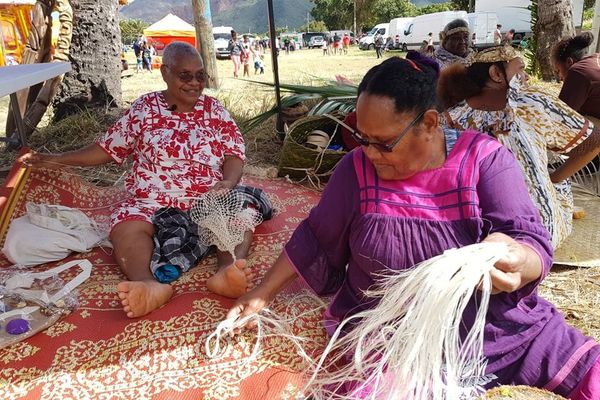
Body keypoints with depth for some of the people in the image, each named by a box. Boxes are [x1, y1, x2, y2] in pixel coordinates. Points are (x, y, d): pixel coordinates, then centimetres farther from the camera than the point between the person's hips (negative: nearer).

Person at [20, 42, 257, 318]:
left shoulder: (214, 110, 11)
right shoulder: (144, 108, 10)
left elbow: (235, 153, 4)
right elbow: (108, 148, 16)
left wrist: (228, 182, -17)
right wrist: (54, 159, 14)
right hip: (153, 202, 0)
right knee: (126, 225, -31)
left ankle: (227, 272, -56)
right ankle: (149, 284, -56)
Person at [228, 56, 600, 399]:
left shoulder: (485, 158, -10)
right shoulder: (356, 169, -6)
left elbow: (535, 243, -15)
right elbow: (316, 239, 4)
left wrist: (517, 262, -40)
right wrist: (263, 294, 4)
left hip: (500, 323, 2)